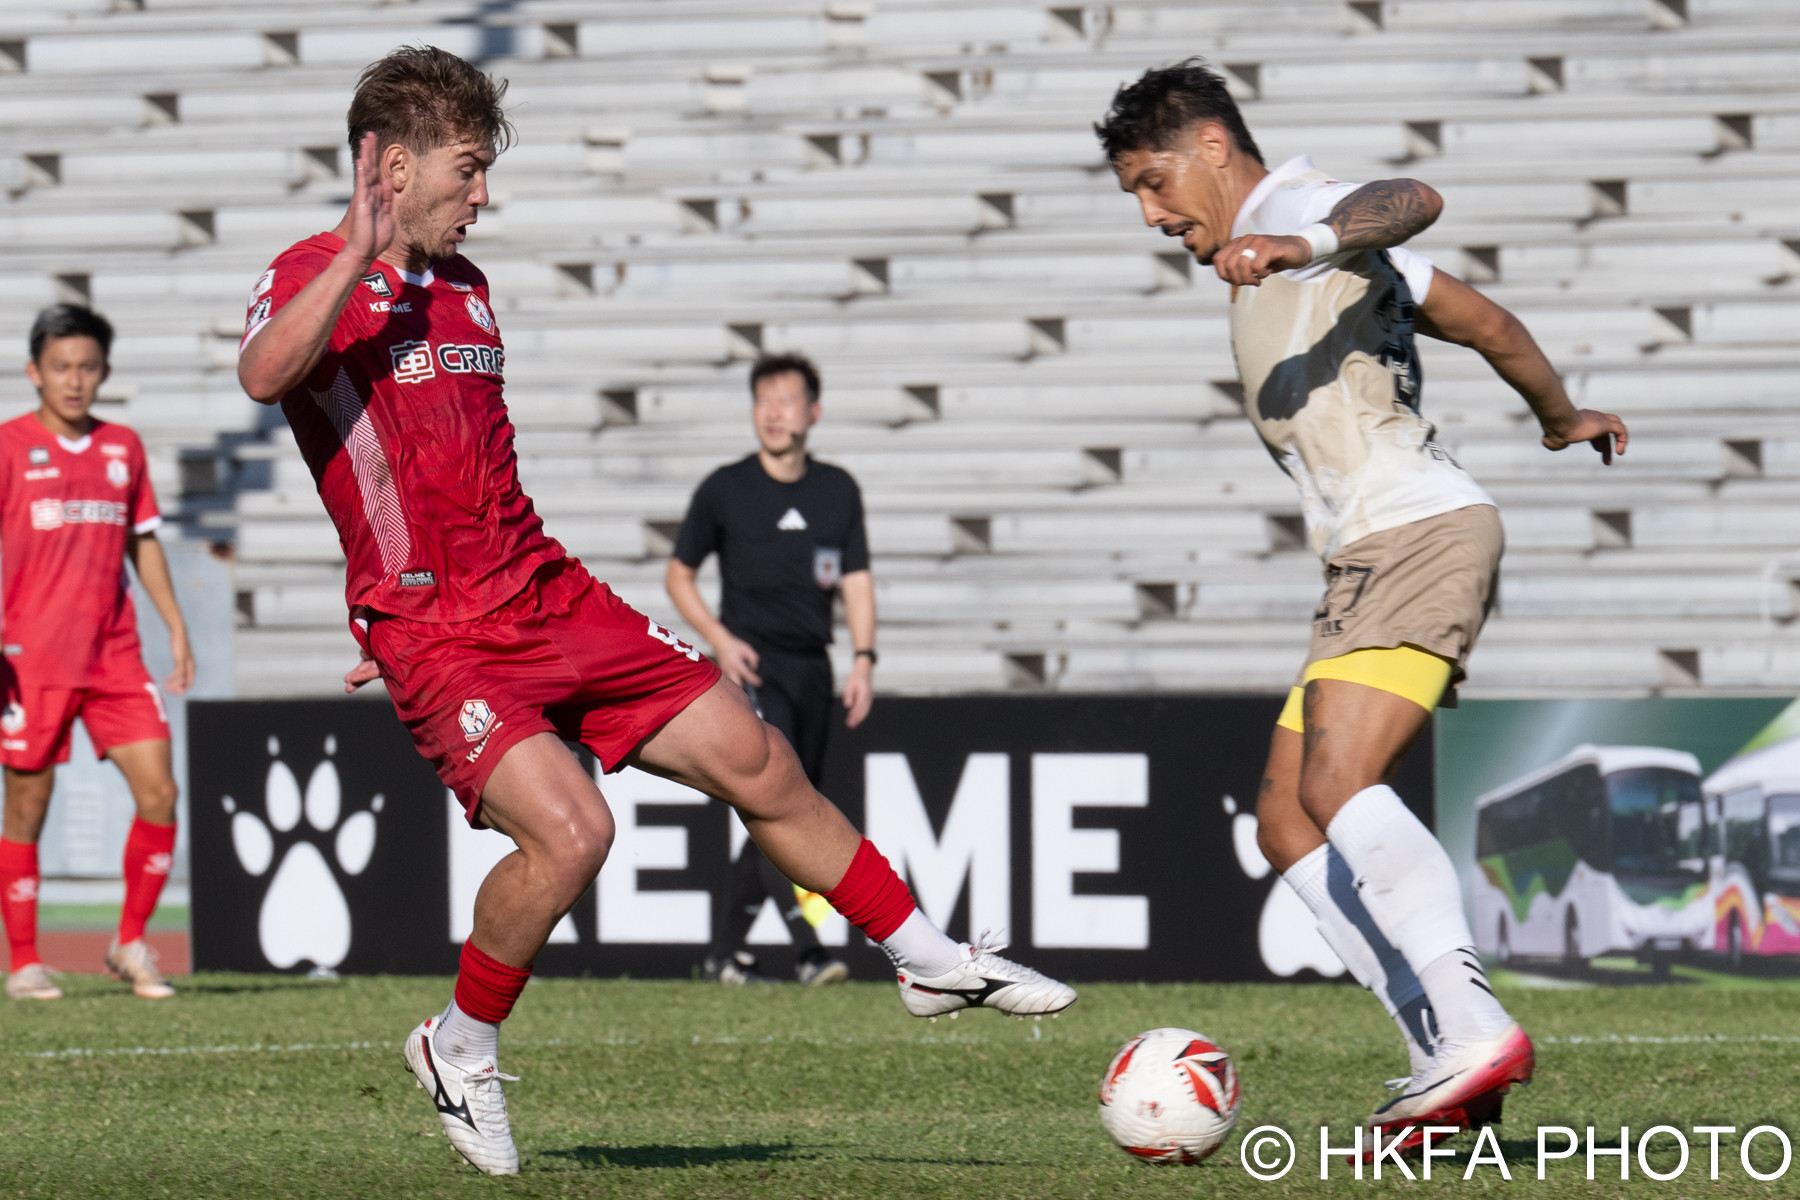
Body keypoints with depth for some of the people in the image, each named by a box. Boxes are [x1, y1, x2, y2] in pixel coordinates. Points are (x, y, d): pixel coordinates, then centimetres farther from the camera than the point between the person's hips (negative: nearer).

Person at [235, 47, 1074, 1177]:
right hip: (439, 638, -8)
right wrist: (361, 252, -34)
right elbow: (263, 375, -32)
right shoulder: (314, 277, -8)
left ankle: (928, 958, 20)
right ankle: (461, 1051, -1)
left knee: (758, 762, 5)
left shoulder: (465, 288, 17)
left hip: (552, 596, 8)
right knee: (569, 829, -25)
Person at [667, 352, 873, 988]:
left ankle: (726, 948, 19)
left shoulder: (838, 491, 10)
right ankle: (809, 950, -27)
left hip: (812, 670, 4)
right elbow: (678, 574, 9)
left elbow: (856, 579, 11)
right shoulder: (725, 489, 1)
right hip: (751, 666, -4)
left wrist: (863, 660, -2)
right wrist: (720, 639, -6)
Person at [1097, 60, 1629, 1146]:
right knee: (1288, 823, 4)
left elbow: (1413, 201, -28)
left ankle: (1474, 1027, -28)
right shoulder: (1293, 248, 25)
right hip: (1368, 564, 11)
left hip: (1420, 534, -11)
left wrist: (1305, 246, -47)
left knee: (1337, 786, -25)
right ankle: (1447, 1050, -2)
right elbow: (1489, 324, 32)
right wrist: (1561, 416, 48)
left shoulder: (1291, 202, -3)